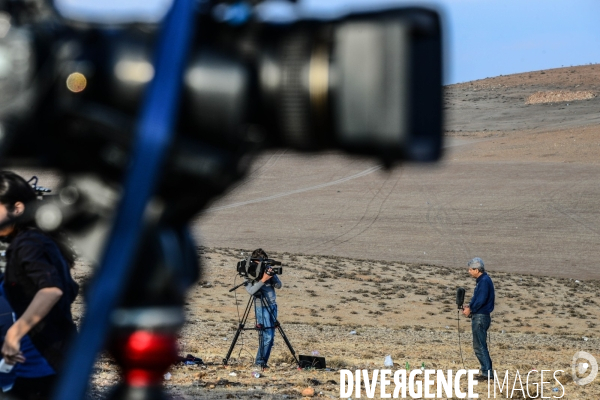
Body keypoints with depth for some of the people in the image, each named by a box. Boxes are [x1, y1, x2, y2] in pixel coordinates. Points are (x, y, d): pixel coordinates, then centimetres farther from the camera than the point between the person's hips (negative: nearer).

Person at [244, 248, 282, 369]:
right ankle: (260, 361, -3)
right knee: (267, 336, -12)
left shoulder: (268, 269, 7)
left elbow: (279, 285, 0)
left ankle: (263, 360, 15)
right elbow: (251, 290, -20)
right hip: (262, 307, -6)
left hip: (273, 305, 6)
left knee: (271, 336, 7)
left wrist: (272, 275, -18)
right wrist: (263, 280, -27)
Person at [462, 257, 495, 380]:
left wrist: (470, 309, -11)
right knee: (481, 346, 14)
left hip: (480, 317, -11)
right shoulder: (481, 280, 15)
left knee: (479, 346, -8)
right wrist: (469, 307, 4)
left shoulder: (484, 281, -17)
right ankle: (487, 371, 17)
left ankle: (487, 372, -7)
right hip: (478, 317, 11)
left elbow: (481, 300, -23)